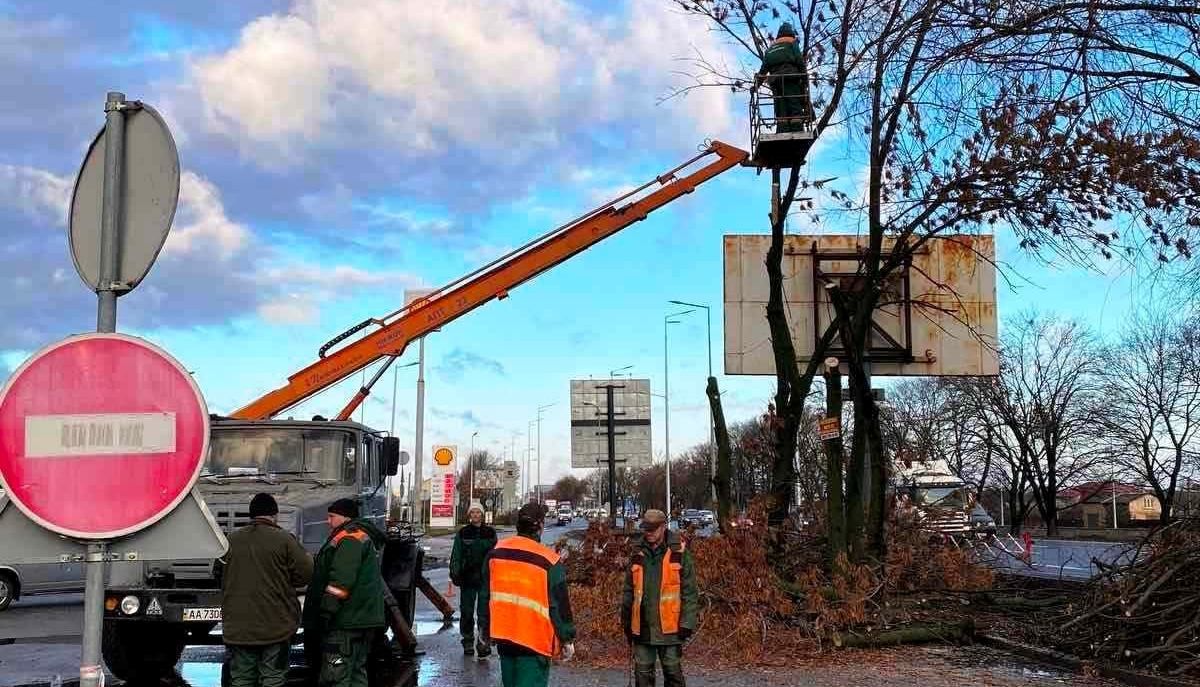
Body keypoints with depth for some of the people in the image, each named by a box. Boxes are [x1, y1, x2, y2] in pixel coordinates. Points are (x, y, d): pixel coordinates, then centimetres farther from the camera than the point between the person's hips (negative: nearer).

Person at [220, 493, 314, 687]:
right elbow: (306, 574, -7)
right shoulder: (284, 540, -8)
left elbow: (218, 575, 17)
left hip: (237, 626, 4)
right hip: (275, 626, -3)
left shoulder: (231, 540, 5)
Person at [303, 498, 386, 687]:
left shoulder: (349, 538, -12)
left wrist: (326, 611, -22)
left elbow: (341, 581, -22)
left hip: (347, 623, -11)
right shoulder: (363, 537, 23)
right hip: (361, 620, 11)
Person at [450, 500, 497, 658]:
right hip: (467, 579, 0)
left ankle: (483, 641, -3)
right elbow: (455, 556, 6)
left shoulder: (490, 533, 8)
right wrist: (454, 574, -4)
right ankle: (468, 642, 16)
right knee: (467, 612, 4)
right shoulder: (462, 534, 6)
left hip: (486, 578, 0)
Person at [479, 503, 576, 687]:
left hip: (503, 636, 5)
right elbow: (560, 605, -8)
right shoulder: (549, 561, -12)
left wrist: (484, 627, 22)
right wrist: (568, 639, 2)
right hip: (535, 642, -5)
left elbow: (485, 595, 11)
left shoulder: (496, 553, 3)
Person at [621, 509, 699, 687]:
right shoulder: (638, 555, 8)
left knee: (673, 672, 5)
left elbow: (689, 592, -6)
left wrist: (687, 624, -11)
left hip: (669, 629, -4)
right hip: (642, 629, 4)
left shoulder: (679, 553, -5)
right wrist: (626, 622, 14)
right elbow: (629, 592, 14)